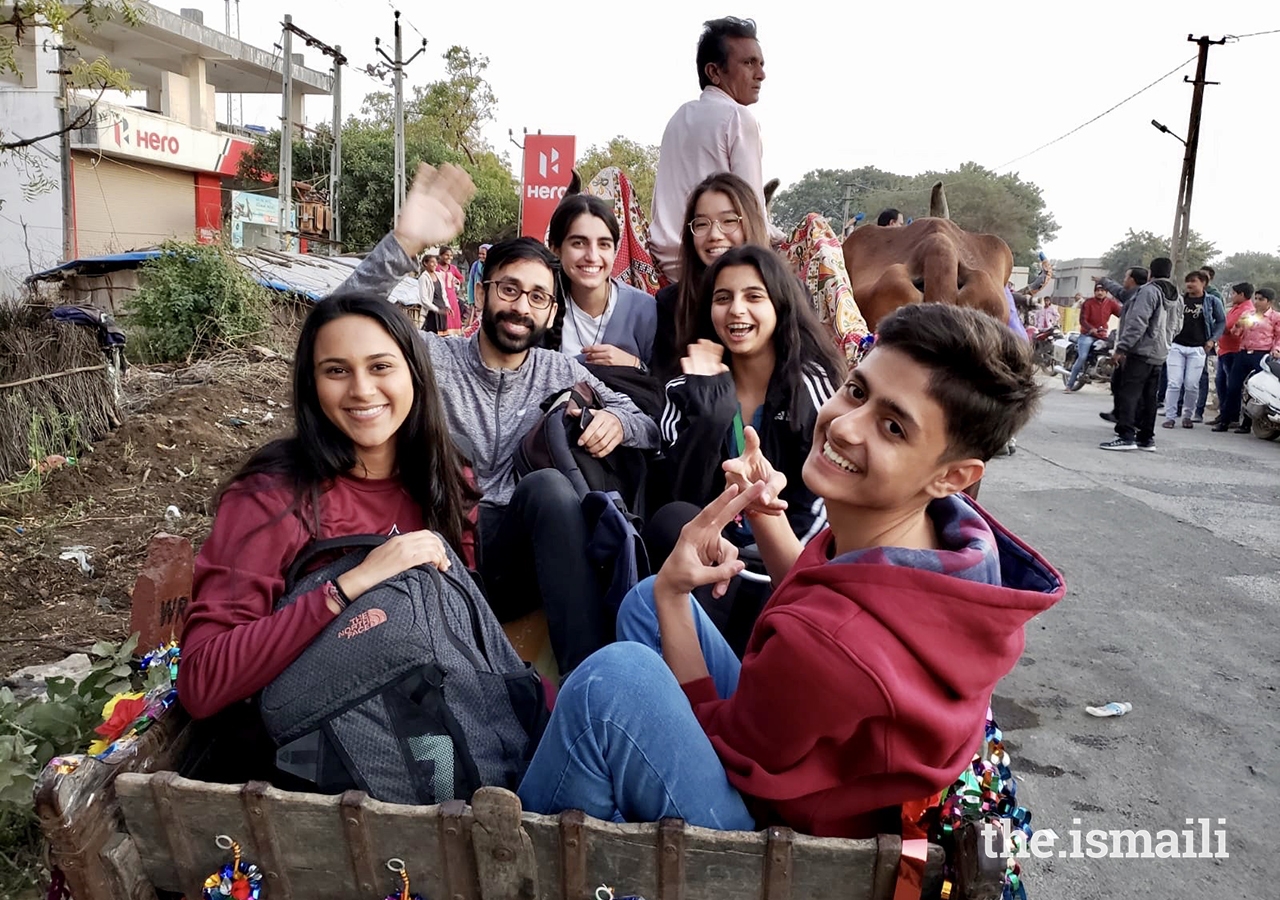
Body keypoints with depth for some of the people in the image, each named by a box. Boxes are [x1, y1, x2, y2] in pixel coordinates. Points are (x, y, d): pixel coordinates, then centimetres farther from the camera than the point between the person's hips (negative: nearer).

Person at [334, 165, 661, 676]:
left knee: (549, 483, -30)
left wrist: (616, 421, -9)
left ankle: (587, 674, -31)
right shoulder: (434, 358, 4)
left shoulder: (561, 374, 13)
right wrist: (402, 245, -26)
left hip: (528, 558, 2)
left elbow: (652, 425, 15)